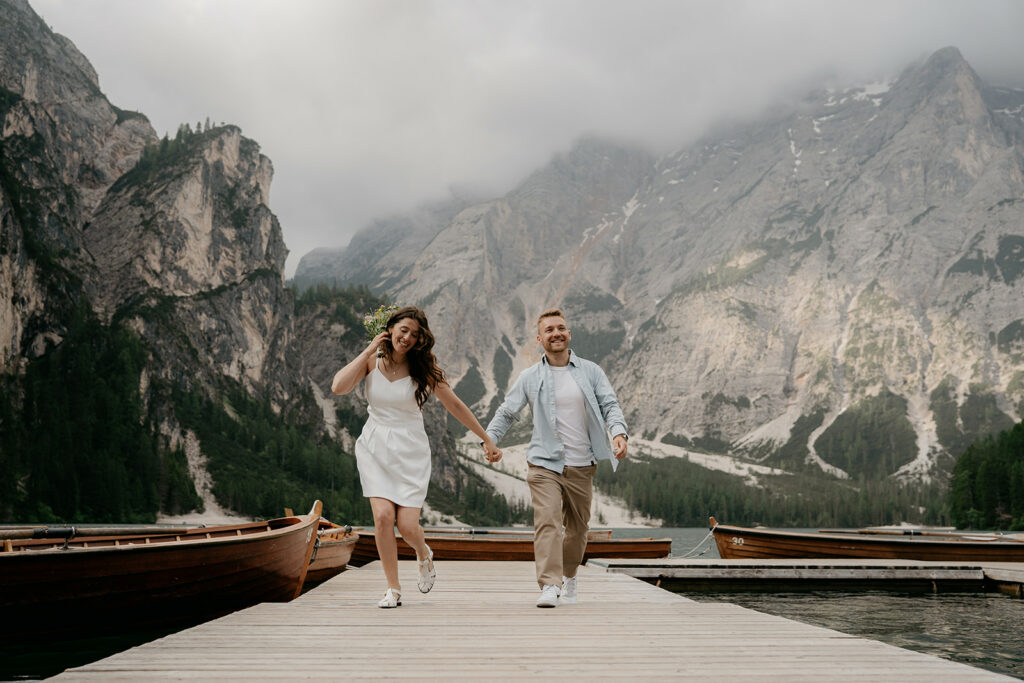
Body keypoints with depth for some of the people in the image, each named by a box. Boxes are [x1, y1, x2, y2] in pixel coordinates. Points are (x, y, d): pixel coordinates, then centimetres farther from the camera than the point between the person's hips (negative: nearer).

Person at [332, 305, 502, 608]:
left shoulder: (423, 368, -5)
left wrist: (487, 440, 3)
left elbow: (455, 405, 1)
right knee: (383, 515, -15)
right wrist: (368, 350, -12)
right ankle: (393, 589, 4)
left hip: (410, 450, -1)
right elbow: (338, 387, -16)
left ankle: (424, 555, 29)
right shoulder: (372, 361, -1)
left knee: (407, 524, -9)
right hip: (374, 447, 1)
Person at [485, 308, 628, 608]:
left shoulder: (591, 372, 6)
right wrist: (490, 439, -6)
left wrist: (619, 433, -21)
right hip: (544, 463, -2)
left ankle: (569, 575, 36)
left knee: (578, 527, 13)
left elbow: (610, 405, -1)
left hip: (582, 465, 2)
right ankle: (549, 586, -20)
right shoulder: (530, 377, 5)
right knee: (547, 522, -18)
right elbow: (507, 412, 10)